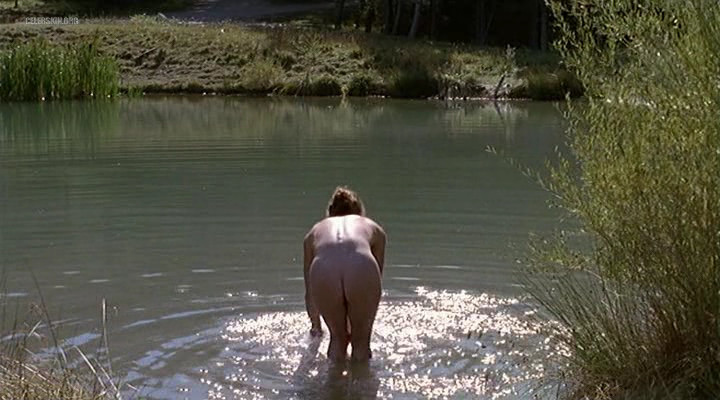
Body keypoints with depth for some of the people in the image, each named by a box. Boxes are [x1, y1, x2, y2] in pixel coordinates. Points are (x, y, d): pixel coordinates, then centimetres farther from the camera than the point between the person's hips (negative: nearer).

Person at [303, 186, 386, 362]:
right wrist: (364, 324, 59)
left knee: (337, 338, 25)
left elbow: (309, 290, 46)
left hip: (323, 271, 1)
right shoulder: (373, 228, 39)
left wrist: (315, 325, 63)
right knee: (361, 340, 21)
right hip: (362, 269, -1)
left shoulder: (315, 231, 40)